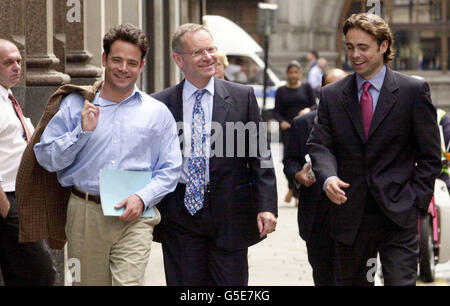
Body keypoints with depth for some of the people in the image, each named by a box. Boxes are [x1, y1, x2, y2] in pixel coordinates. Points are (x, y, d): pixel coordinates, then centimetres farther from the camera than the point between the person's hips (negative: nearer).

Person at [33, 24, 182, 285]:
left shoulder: (158, 113, 9)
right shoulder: (75, 104, 7)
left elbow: (170, 169, 7)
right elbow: (47, 159, 4)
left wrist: (142, 198, -9)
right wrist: (82, 131, -9)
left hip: (134, 216, -1)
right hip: (85, 214, 1)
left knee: (129, 282, -17)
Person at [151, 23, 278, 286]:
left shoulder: (243, 97, 3)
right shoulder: (160, 104, 3)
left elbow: (259, 156, 2)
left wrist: (266, 206, -7)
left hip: (230, 215, 0)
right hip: (180, 215, 0)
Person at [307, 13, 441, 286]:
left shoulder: (414, 91, 0)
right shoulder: (332, 95, 9)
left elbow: (430, 156, 1)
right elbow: (319, 145, 2)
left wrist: (413, 200, -8)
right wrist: (328, 177, -19)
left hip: (398, 215, -3)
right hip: (350, 216, 3)